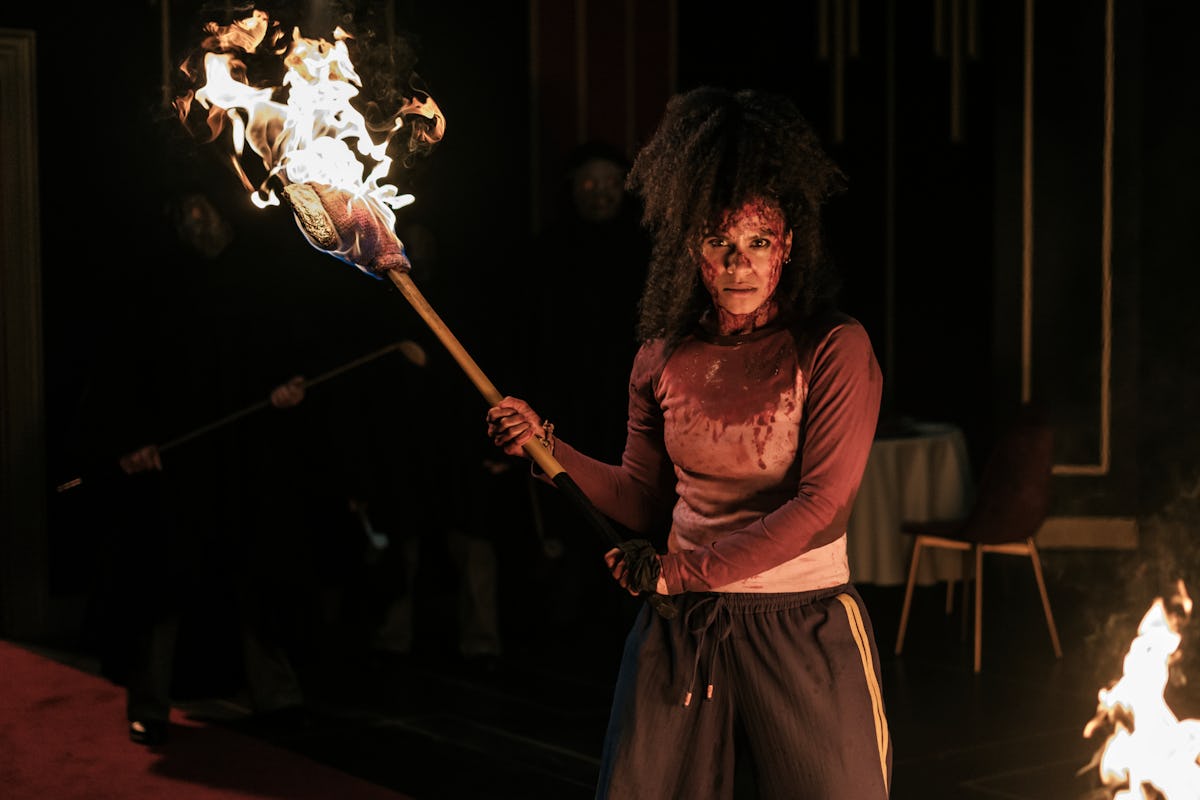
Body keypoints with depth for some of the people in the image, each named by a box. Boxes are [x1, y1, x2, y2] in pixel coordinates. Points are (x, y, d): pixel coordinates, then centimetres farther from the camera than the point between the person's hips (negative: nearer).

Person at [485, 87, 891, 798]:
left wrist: (678, 571, -14)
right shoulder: (663, 359, 6)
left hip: (803, 633, -3)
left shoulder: (834, 349, -8)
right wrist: (551, 448, -3)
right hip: (680, 630, 4)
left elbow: (822, 506, -15)